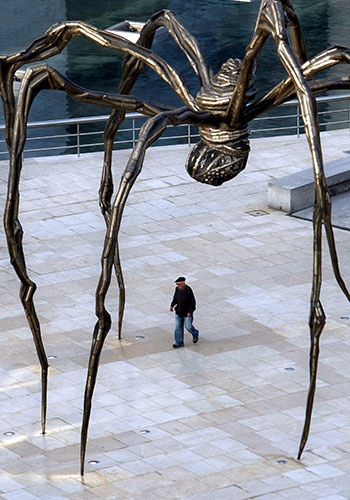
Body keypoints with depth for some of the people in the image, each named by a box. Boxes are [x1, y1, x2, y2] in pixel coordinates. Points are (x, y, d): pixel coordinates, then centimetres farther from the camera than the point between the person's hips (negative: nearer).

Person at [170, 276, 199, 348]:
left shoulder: (188, 291, -23)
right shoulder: (177, 289, -5)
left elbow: (193, 302, -17)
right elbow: (175, 297, 12)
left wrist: (190, 312, -20)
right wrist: (172, 305, -1)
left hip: (187, 312, -6)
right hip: (178, 311, 6)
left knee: (188, 326, 6)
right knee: (178, 327, 4)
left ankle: (195, 334, 38)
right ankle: (179, 342, 13)